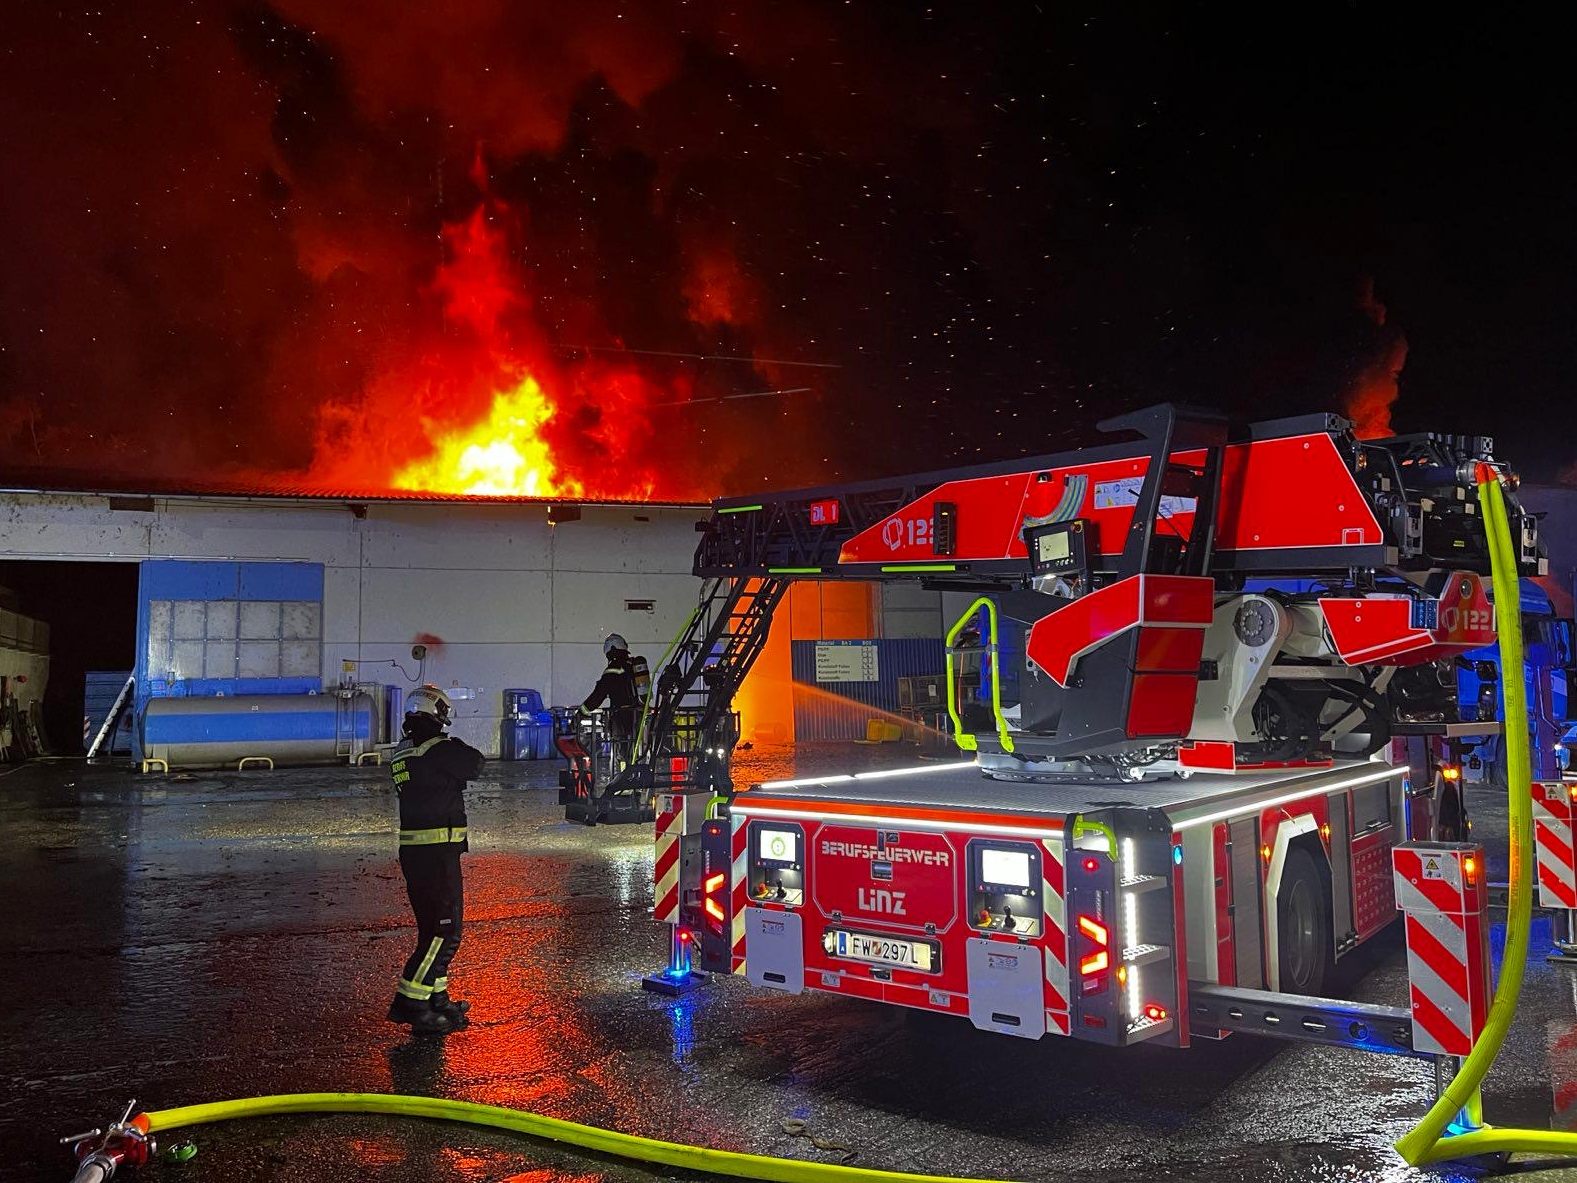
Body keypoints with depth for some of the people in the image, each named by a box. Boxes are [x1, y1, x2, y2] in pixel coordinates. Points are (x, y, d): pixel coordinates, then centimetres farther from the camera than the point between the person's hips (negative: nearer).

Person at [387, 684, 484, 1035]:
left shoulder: (402, 755, 10)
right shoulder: (443, 749, -15)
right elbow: (475, 763, -2)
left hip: (411, 851, 9)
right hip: (439, 852, -9)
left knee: (432, 927, 18)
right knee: (446, 931, -3)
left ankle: (436, 997, 25)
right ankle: (408, 1003, -6)